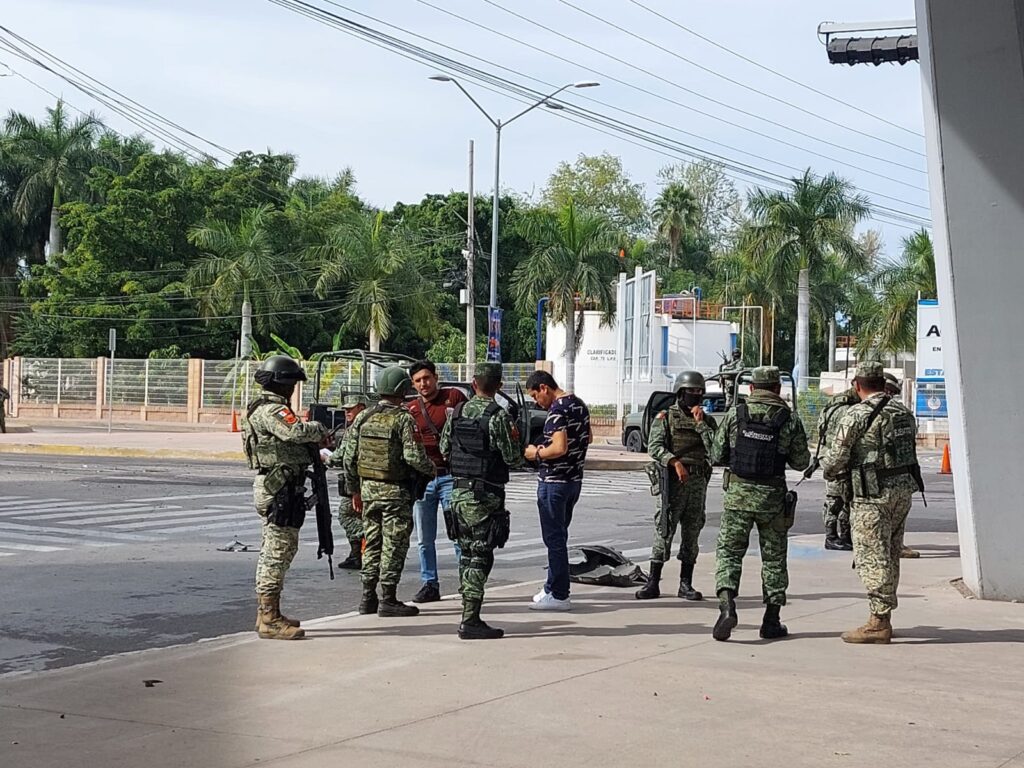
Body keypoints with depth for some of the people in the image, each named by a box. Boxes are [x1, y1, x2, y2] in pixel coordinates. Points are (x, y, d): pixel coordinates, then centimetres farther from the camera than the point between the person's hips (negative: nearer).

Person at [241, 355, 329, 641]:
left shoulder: (263, 408, 19)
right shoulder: (272, 410, -15)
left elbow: (289, 440, 23)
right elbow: (295, 432, -32)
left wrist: (314, 444, 5)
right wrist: (319, 429, -12)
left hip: (271, 487, 11)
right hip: (280, 488, -11)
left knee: (272, 551, 16)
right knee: (279, 550, -9)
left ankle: (266, 614, 24)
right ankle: (270, 619, -8)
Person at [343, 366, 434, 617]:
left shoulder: (362, 418, 6)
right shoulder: (403, 419, -12)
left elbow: (349, 457, 8)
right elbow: (413, 455, -20)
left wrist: (354, 490, 17)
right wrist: (431, 469, 1)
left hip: (368, 489, 6)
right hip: (396, 492, -6)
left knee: (372, 544, 13)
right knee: (393, 546, 0)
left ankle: (368, 598, 16)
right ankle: (388, 600, 1)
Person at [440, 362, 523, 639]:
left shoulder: (457, 412, 6)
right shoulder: (498, 416, -14)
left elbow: (445, 449, 13)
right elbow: (513, 459, -14)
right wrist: (518, 449, 7)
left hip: (460, 492, 7)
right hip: (485, 496, -7)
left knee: (467, 554, 15)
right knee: (480, 557, -4)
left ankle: (469, 614, 20)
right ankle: (470, 622, -5)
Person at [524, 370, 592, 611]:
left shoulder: (557, 410, -19)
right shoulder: (579, 404, 11)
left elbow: (560, 448, -28)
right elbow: (589, 438, 23)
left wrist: (537, 453, -12)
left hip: (554, 481, -10)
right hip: (574, 478, 10)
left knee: (554, 539, -3)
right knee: (559, 536, 17)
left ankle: (559, 596, 0)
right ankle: (553, 588, 24)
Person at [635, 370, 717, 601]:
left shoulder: (707, 421, 11)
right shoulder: (666, 417, 1)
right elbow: (654, 447, -11)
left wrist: (700, 423, -9)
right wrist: (675, 462, -25)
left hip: (698, 484, 4)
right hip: (672, 482, -4)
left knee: (691, 534, 6)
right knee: (664, 531, -5)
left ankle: (686, 585, 13)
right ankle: (653, 584, -1)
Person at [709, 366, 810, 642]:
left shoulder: (735, 413, -1)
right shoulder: (789, 420, -3)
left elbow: (716, 456, 3)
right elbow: (801, 462, 4)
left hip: (737, 494, 0)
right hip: (772, 497, 0)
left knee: (729, 551, 5)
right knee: (774, 557, 11)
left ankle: (727, 606, -17)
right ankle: (771, 621, 15)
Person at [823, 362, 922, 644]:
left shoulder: (858, 414, -12)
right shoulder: (903, 412, 11)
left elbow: (837, 458, -11)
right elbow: (910, 449, 16)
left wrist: (826, 468, 12)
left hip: (874, 494, -8)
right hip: (904, 489, 8)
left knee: (873, 557, -4)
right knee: (890, 557, 15)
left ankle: (879, 623, -5)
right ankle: (885, 617, 21)